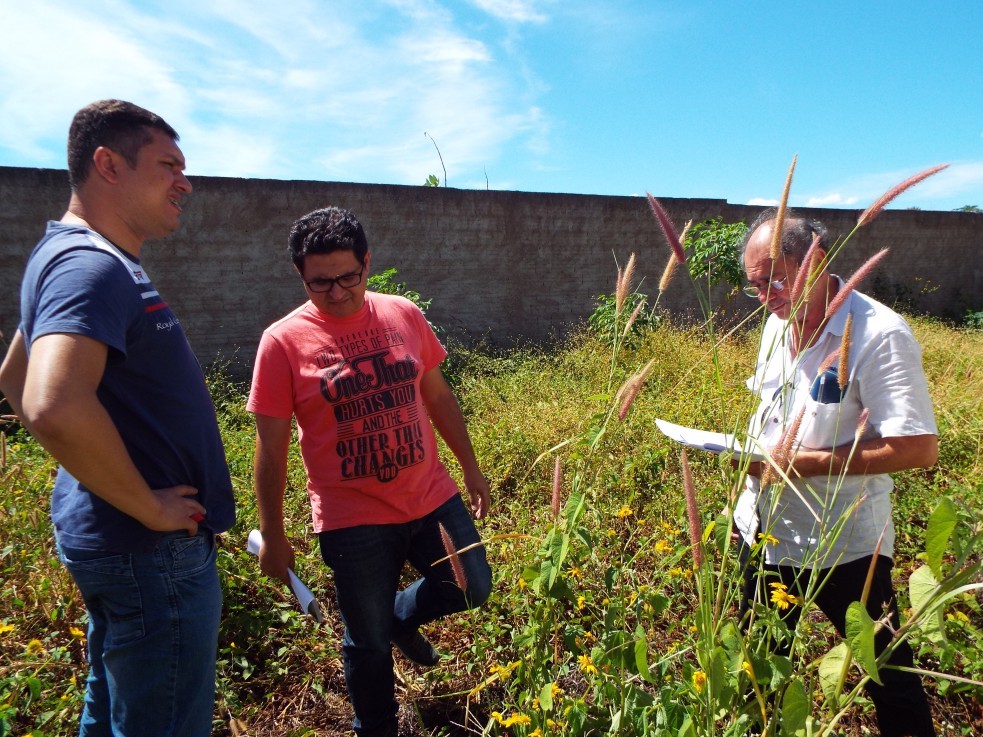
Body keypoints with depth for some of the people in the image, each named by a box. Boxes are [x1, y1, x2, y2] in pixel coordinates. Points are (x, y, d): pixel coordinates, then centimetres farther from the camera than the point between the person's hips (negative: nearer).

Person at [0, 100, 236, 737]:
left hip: (112, 537, 10)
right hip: (152, 550, -10)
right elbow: (54, 408, -37)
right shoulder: (93, 266, -20)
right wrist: (151, 509, -23)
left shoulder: (78, 258, 12)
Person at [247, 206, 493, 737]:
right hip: (353, 519, -3)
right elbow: (271, 448, -7)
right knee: (368, 643, 13)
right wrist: (272, 536, -3)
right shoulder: (283, 341, -11)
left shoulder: (403, 315, 0)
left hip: (431, 498, 4)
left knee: (471, 589, 12)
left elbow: (438, 398, 9)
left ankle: (402, 615, 42)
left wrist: (471, 468, 12)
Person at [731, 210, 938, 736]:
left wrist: (806, 462, -24)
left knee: (889, 680, 15)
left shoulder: (880, 335, -20)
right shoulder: (779, 322, 3)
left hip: (845, 547, -6)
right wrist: (752, 448, -3)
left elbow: (920, 448, -24)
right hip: (764, 531, 7)